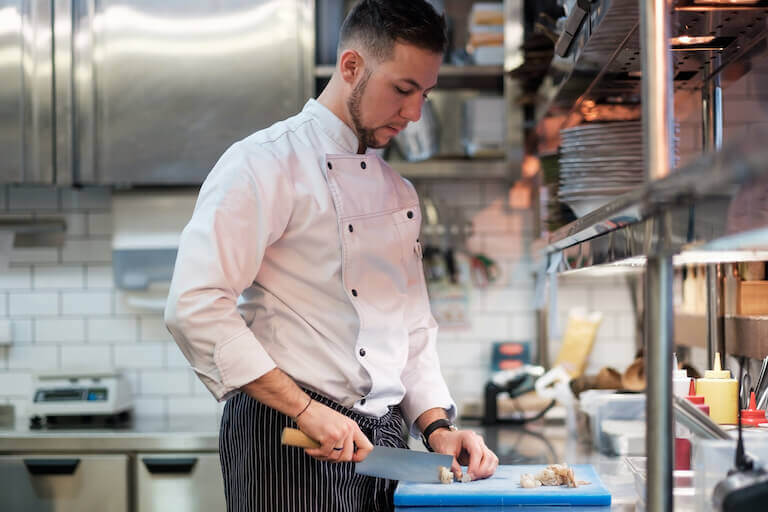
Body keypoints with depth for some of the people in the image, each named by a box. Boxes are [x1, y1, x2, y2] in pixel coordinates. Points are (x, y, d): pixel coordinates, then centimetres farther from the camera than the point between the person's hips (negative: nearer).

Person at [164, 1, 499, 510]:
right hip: (287, 440, -7)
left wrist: (438, 429, 6)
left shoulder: (399, 193, 16)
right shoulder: (266, 164, -9)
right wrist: (306, 410, -20)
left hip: (386, 438, 7)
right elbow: (195, 308, -18)